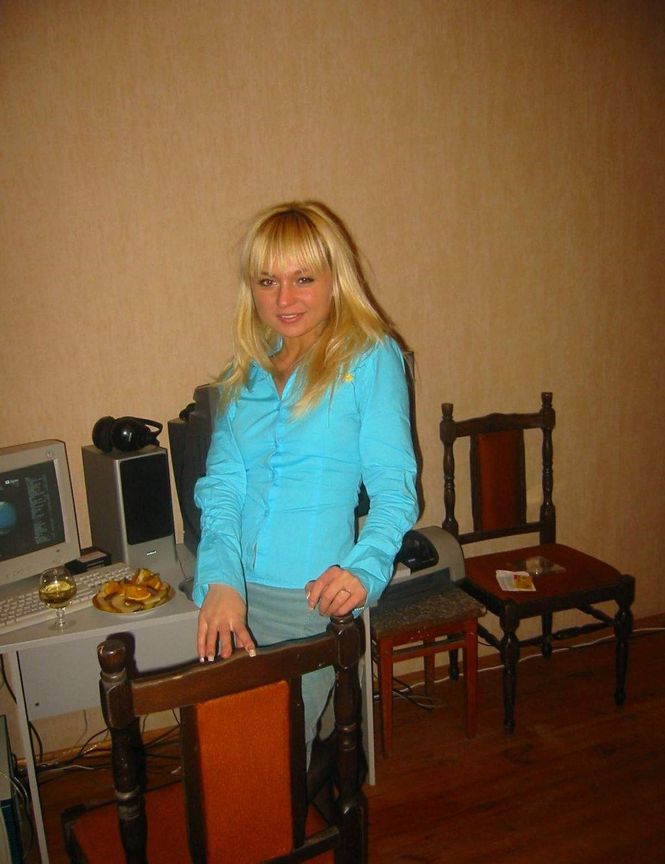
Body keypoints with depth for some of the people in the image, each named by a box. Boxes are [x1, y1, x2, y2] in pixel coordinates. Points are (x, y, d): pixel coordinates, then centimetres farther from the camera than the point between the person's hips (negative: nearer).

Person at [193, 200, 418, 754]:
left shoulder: (370, 357, -4)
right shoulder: (246, 371, 9)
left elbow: (394, 486, -8)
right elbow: (220, 485, 2)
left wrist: (365, 568, -26)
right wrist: (220, 581, -14)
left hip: (310, 597, -4)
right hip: (233, 591, 5)